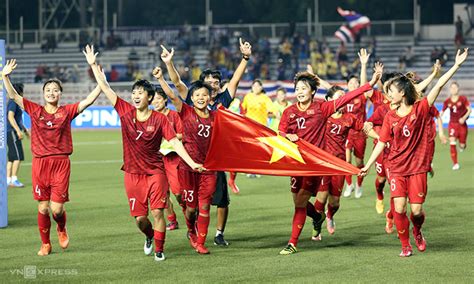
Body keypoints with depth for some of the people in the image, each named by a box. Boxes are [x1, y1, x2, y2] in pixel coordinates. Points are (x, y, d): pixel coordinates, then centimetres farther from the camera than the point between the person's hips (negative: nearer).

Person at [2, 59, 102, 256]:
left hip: (61, 163, -1)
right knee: (43, 207, 4)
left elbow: (89, 100, -4)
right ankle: (45, 244, 20)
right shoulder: (35, 110, 6)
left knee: (57, 208, -6)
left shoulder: (67, 112, 3)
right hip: (40, 164, 1)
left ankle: (62, 229, 28)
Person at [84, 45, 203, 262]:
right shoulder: (125, 112, -2)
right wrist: (93, 64, -3)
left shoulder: (159, 119, -7)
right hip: (133, 173, 2)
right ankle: (149, 236, 37)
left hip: (155, 172, -2)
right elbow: (105, 88, -1)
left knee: (157, 212, -8)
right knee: (140, 217, 4)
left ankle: (159, 250, 8)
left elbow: (174, 142, -10)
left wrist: (192, 163, -19)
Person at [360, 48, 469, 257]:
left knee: (416, 210, -4)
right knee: (399, 208, -11)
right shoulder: (390, 117, 3)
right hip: (397, 169, 2)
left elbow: (439, 85, -11)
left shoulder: (421, 109, -4)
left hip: (417, 167, -2)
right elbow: (381, 143, 7)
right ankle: (405, 245, 6)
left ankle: (417, 232, 30)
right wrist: (368, 165, 6)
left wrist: (457, 65, -17)